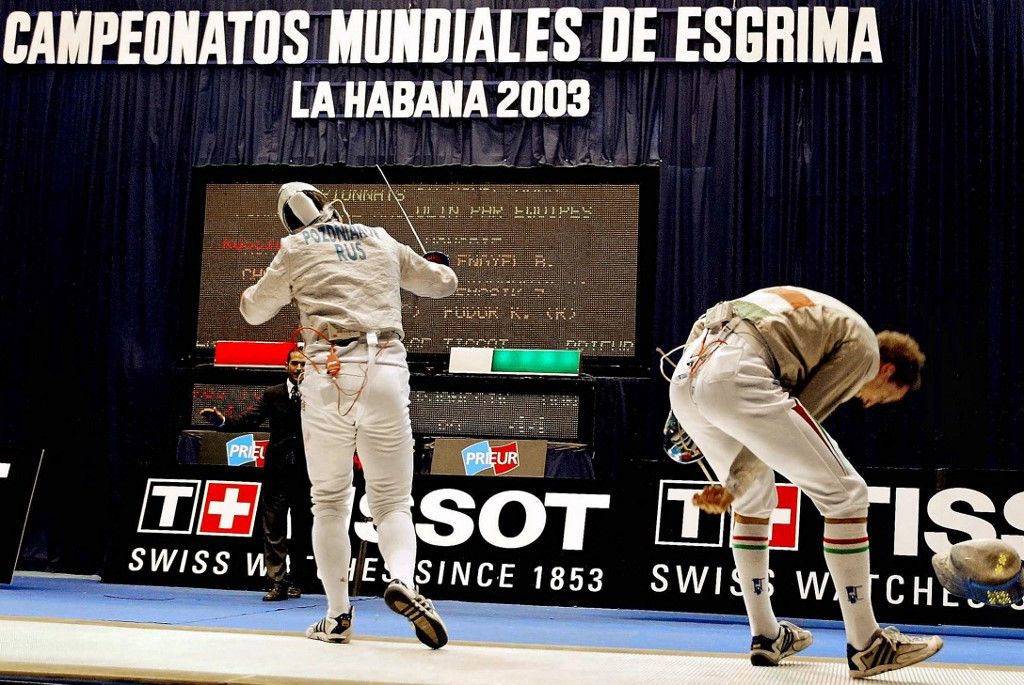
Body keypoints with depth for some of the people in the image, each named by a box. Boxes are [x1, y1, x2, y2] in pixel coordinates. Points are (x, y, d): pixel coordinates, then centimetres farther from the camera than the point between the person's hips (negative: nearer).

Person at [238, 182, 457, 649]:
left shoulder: (297, 249, 9)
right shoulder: (381, 241, 16)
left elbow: (254, 312, 21)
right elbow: (442, 284, 28)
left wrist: (268, 282, 43)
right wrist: (436, 263, 52)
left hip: (330, 377, -1)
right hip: (385, 374, 1)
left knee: (330, 503, 14)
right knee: (393, 503, 7)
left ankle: (338, 616, 12)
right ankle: (403, 582, -21)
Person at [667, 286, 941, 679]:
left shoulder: (817, 316, 35)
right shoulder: (863, 348, 10)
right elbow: (793, 423, 3)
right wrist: (734, 487, 3)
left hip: (684, 376, 9)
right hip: (735, 377, -9)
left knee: (757, 498, 26)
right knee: (845, 494, 2)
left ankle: (766, 637, 31)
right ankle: (865, 645, 7)